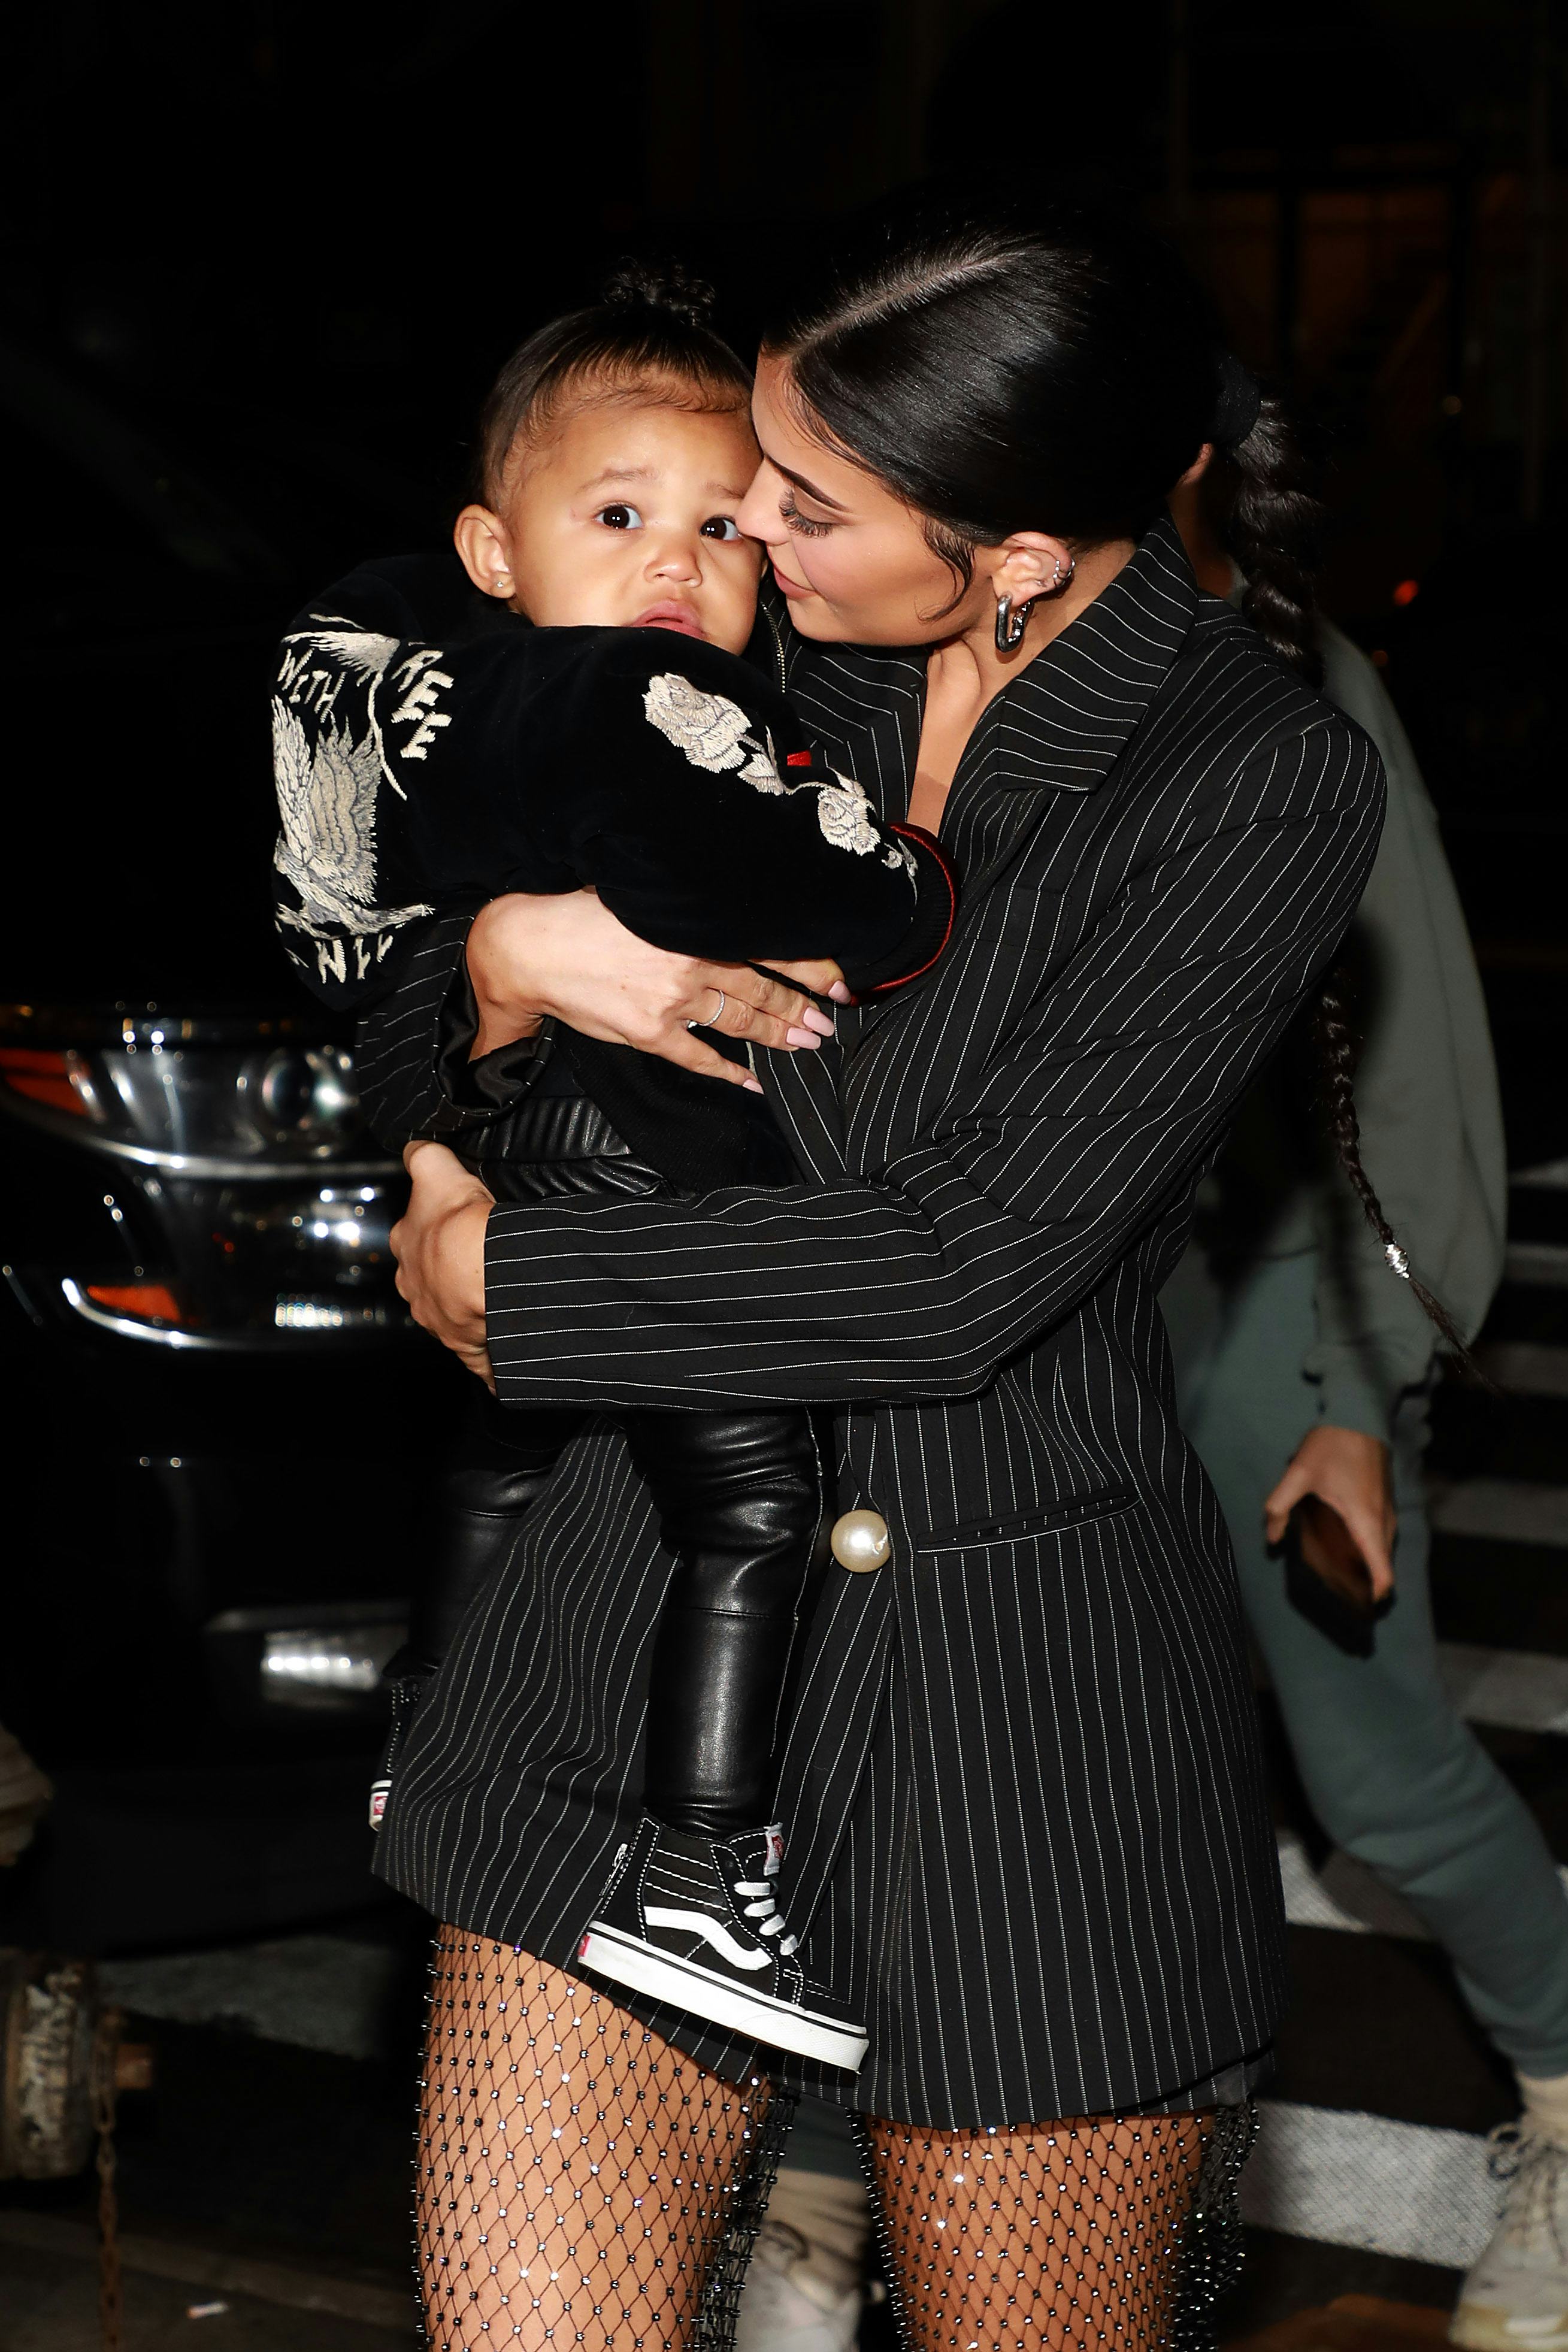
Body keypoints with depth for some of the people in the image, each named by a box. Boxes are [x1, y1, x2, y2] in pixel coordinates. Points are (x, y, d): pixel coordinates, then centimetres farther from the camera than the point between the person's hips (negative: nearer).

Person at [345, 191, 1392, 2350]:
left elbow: (972, 1266, -18)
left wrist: (499, 1277, -9)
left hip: (1023, 1693, -4)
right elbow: (396, 1060, 12)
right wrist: (506, 954, -11)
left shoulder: (1267, 783, -11)